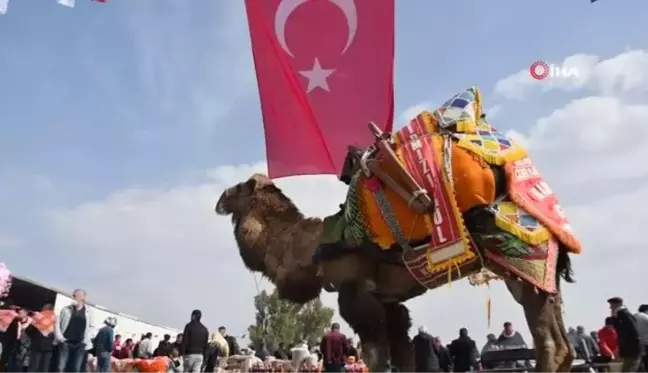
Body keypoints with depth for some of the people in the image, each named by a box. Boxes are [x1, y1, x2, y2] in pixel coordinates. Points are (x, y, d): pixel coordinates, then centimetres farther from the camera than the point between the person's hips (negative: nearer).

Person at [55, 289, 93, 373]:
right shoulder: (66, 309, 4)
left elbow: (91, 326, 13)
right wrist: (59, 336, -5)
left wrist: (87, 339, 2)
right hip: (65, 342, 0)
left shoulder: (88, 312, 5)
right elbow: (57, 322, 6)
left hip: (80, 344, 0)